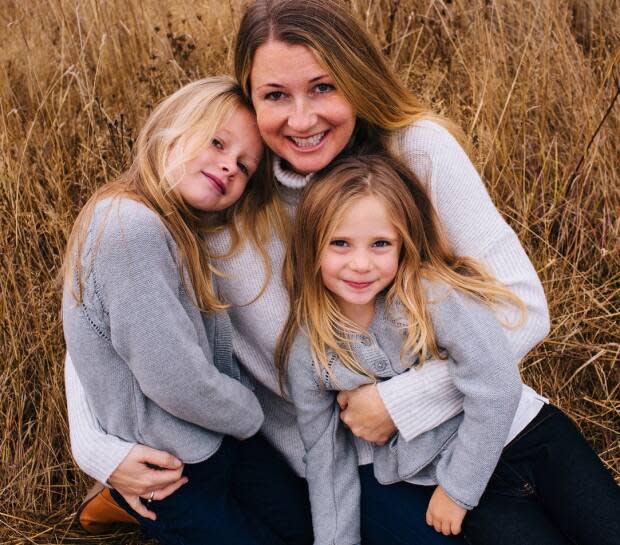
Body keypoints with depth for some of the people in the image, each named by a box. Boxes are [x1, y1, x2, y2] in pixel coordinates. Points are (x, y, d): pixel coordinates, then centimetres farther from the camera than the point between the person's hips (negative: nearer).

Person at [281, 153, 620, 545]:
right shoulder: (306, 350, -8)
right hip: (438, 472, 1)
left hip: (524, 434, -1)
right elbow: (326, 455, 2)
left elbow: (497, 386, -24)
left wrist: (458, 488, -17)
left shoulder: (434, 293, -20)